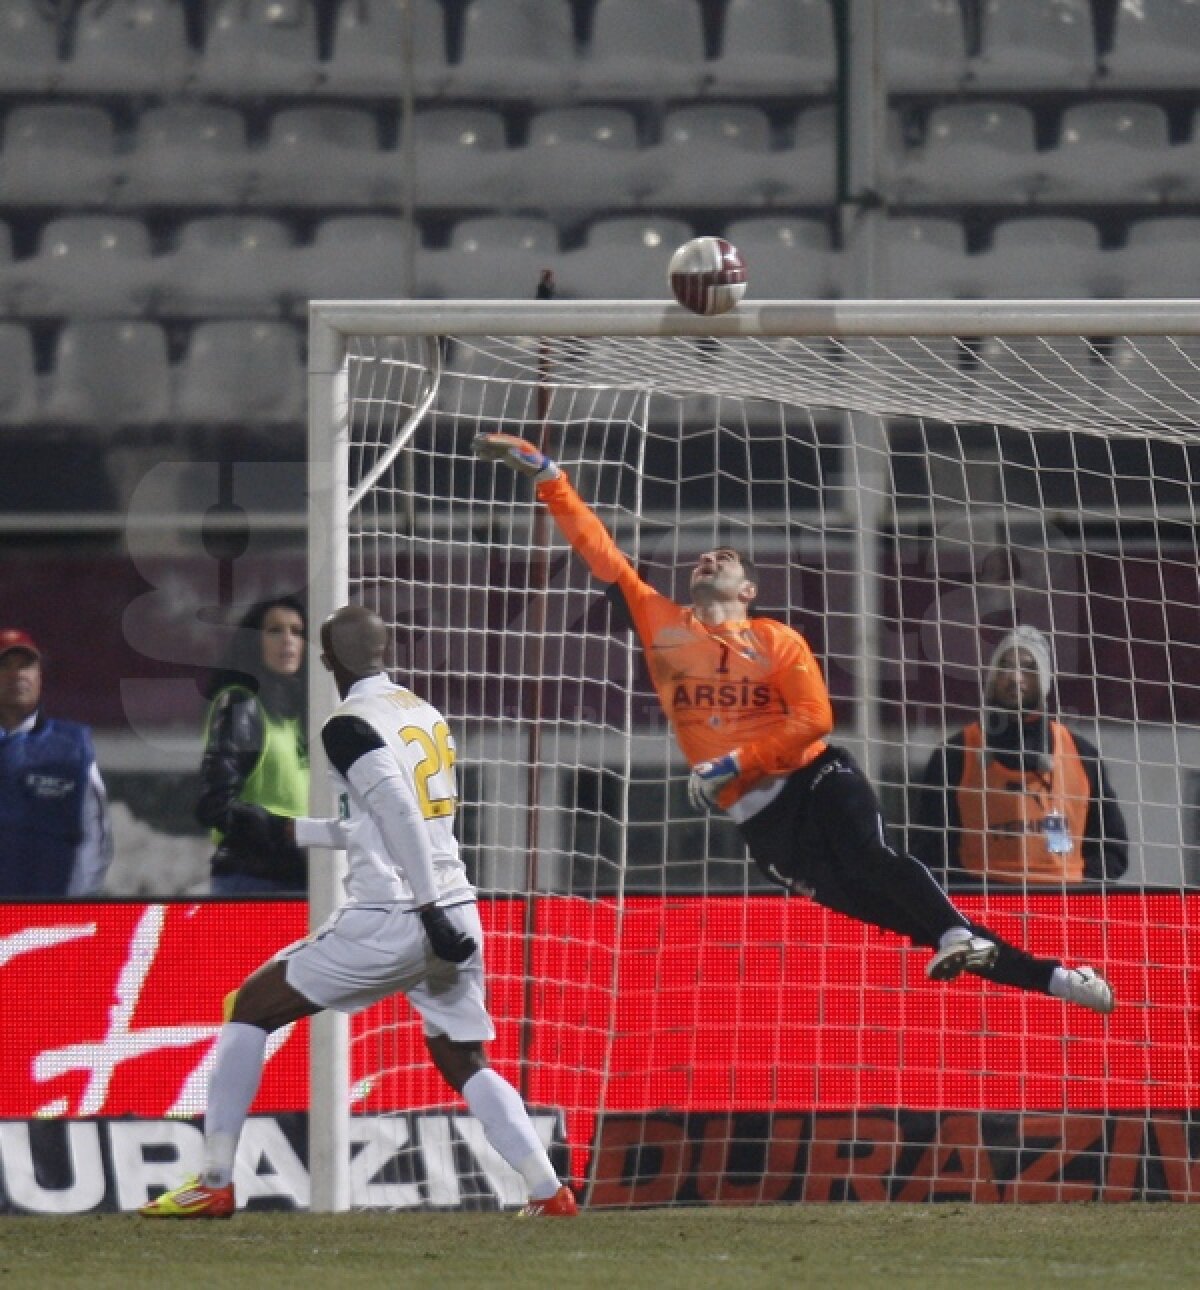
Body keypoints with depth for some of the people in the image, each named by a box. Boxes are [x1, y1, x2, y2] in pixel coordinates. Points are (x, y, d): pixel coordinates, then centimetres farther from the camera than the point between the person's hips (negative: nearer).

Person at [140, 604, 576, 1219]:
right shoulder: (425, 714, 16)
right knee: (464, 1066, 17)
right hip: (455, 916, 7)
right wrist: (292, 830, 32)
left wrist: (430, 910, -23)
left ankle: (215, 1184, 3)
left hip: (387, 922, -7)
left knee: (248, 1008, 6)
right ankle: (549, 1191, 0)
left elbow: (400, 816, -19)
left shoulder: (350, 726, -7)